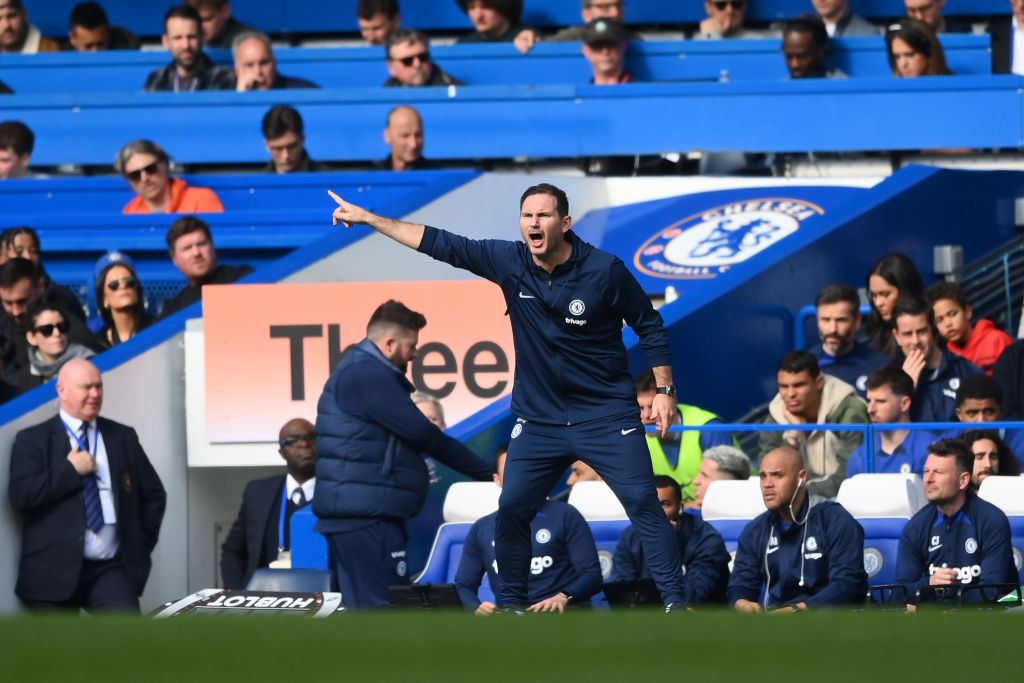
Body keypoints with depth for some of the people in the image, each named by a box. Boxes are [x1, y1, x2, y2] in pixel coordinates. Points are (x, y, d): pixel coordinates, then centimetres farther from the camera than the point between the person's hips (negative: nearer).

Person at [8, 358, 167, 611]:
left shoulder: (123, 437, 13)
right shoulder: (33, 440, 4)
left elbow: (153, 495, 19)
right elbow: (20, 495, -11)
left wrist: (141, 547, 9)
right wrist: (71, 470, -10)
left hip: (110, 570, 2)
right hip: (54, 570, -2)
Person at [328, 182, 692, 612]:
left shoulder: (605, 270, -12)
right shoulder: (509, 262, -5)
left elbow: (650, 327, 0)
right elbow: (440, 244, 1)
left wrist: (665, 390, -5)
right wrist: (367, 218, 3)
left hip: (606, 416, -3)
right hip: (538, 421, 3)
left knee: (643, 502, -12)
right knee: (511, 509, -1)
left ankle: (674, 600, -7)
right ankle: (512, 605, 15)